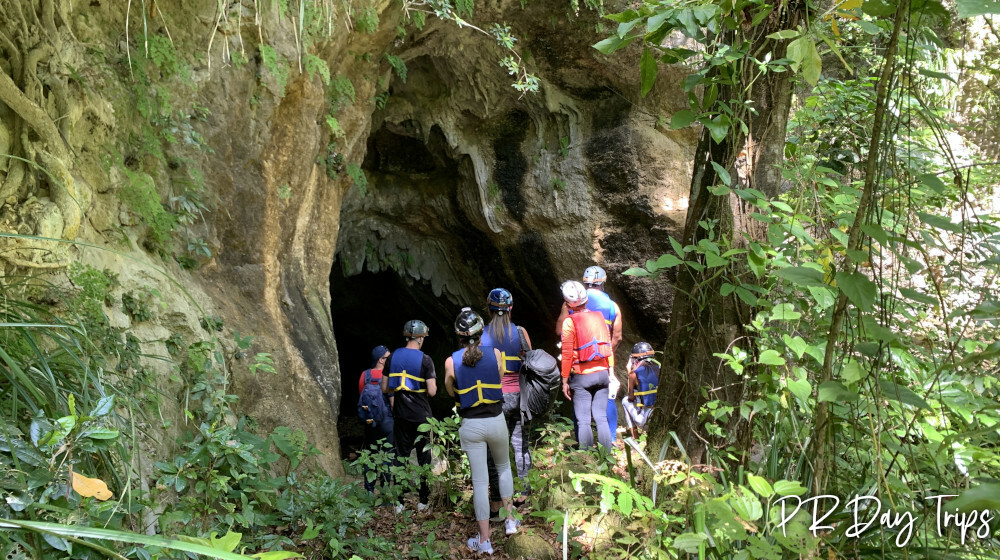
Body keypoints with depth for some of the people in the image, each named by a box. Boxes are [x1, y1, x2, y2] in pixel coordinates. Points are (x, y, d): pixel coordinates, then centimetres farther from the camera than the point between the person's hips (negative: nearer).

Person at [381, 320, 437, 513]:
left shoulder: (392, 357, 0)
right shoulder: (425, 360, -12)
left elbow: (385, 388, 2)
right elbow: (432, 391, -16)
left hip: (401, 415, 3)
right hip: (422, 416, -3)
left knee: (401, 456, 10)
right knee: (424, 457, 9)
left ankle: (399, 503, 12)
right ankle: (423, 501, 14)